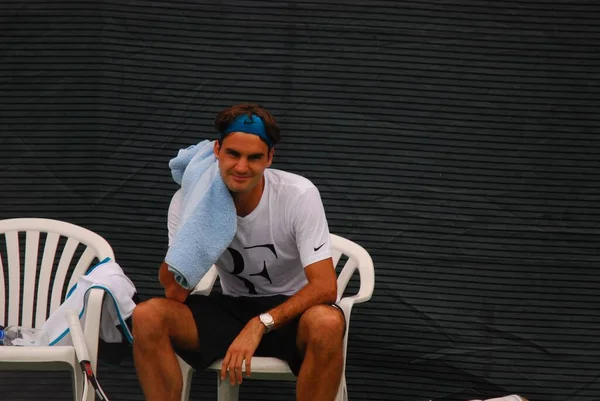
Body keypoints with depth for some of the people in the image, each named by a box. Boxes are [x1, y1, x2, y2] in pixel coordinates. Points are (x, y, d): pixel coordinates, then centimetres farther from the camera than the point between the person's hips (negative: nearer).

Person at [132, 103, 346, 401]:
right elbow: (175, 294, -15)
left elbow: (325, 286, -23)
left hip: (290, 310, -2)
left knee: (327, 323, -38)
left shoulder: (299, 195, -18)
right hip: (229, 308, 3)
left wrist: (259, 325, -34)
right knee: (147, 316, -24)